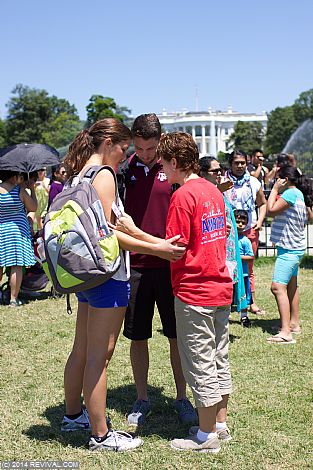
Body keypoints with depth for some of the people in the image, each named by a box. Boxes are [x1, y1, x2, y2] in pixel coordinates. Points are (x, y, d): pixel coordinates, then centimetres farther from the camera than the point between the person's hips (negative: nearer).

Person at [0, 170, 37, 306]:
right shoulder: (20, 191, -11)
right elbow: (33, 208, -1)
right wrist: (32, 189, 9)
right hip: (17, 231, -3)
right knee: (16, 266, 1)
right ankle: (14, 299, 2)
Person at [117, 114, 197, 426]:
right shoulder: (122, 171, 1)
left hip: (170, 266, 0)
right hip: (134, 267, 1)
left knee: (177, 335, 6)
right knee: (137, 336, 8)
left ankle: (181, 398, 21)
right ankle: (141, 399, 22)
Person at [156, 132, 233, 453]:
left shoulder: (183, 195, -16)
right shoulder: (212, 190, 10)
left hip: (194, 292, -9)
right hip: (221, 287, 9)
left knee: (200, 366, 1)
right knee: (218, 359, 16)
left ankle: (206, 436, 11)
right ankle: (220, 424, 27)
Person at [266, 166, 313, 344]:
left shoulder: (291, 193, -18)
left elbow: (271, 210, -22)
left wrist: (275, 189, -11)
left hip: (289, 249, -11)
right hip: (294, 247, 11)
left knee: (278, 287, -17)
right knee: (291, 285, 21)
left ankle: (286, 332, -23)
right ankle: (294, 323, 34)